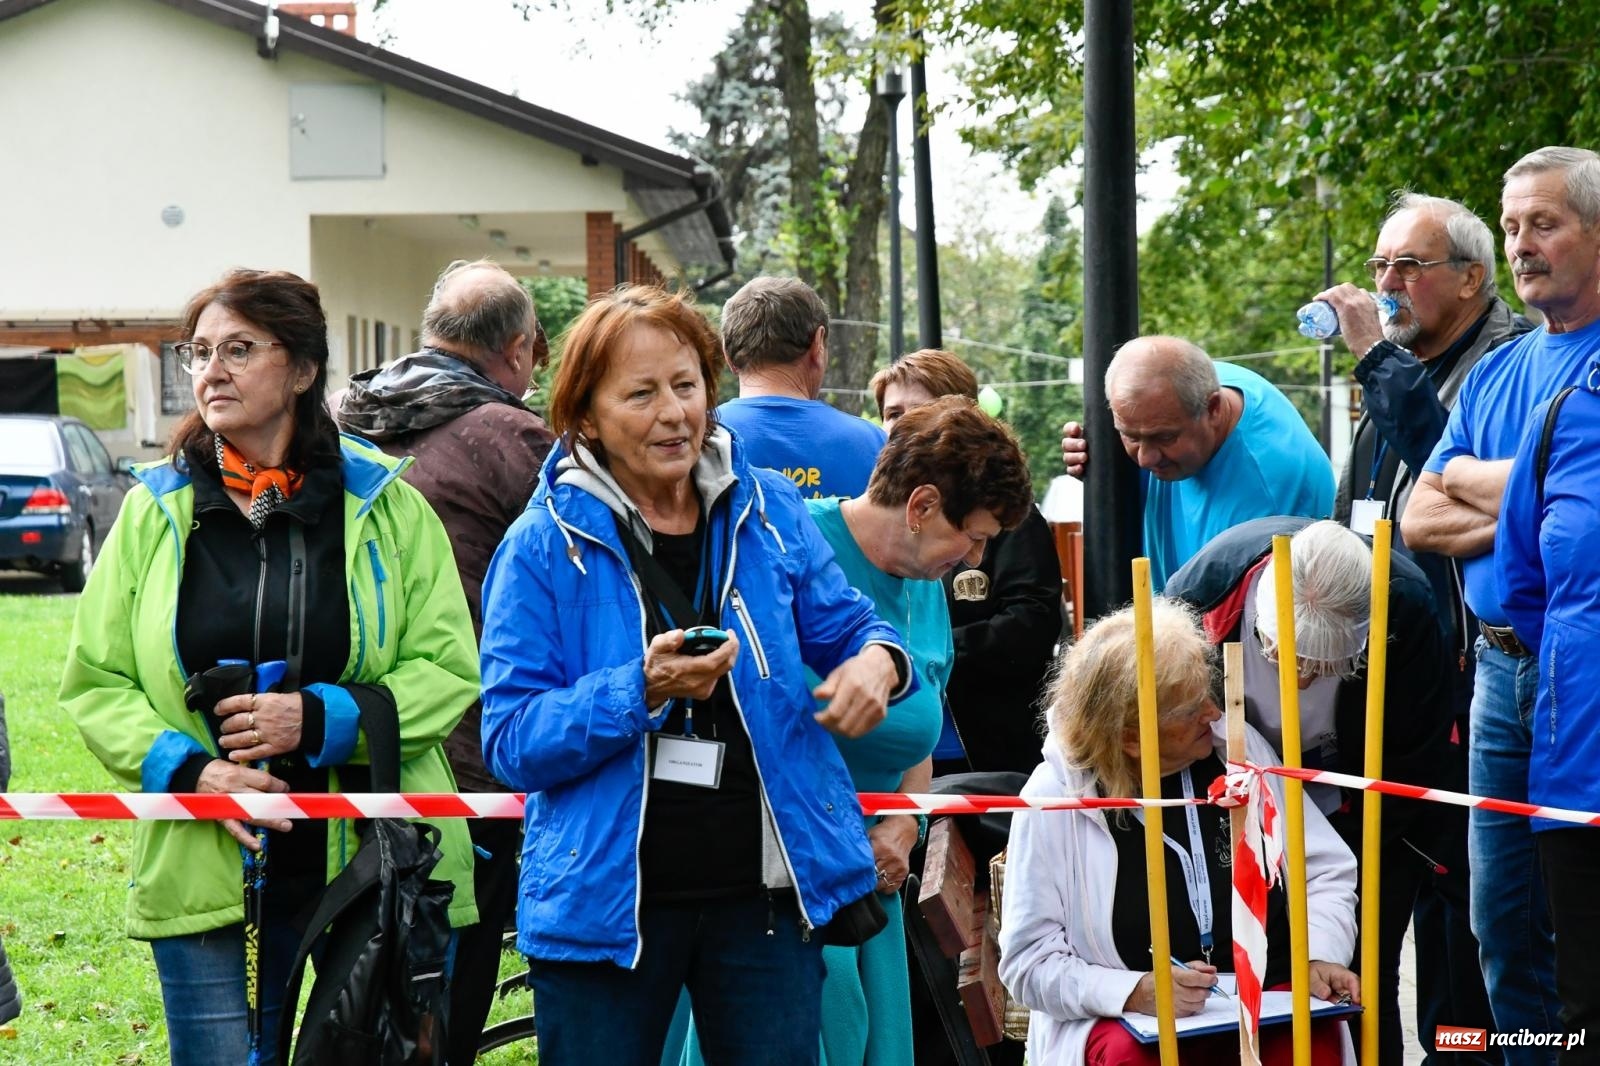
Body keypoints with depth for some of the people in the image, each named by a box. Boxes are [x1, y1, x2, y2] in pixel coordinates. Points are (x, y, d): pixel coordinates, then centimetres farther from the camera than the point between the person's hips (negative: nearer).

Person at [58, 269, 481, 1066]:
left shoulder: (384, 506, 2)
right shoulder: (155, 509, 7)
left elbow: (450, 669, -1)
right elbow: (94, 683, 6)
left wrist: (321, 717, -15)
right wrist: (190, 770, -10)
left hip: (380, 872, -1)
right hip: (206, 872, 1)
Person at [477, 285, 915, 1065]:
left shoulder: (768, 513, 4)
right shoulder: (544, 546, -6)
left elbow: (846, 625, 12)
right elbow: (510, 742, -9)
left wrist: (877, 661, -12)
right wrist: (642, 690, -24)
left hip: (764, 891, 2)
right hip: (605, 901, -2)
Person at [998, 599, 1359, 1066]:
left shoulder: (1238, 746, 3)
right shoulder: (1054, 800, -7)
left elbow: (1326, 869, 12)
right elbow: (1031, 963, -5)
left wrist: (1321, 957, -7)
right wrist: (1135, 992, -21)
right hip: (1128, 1018, -2)